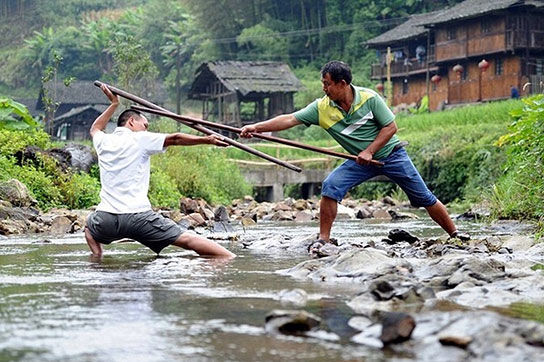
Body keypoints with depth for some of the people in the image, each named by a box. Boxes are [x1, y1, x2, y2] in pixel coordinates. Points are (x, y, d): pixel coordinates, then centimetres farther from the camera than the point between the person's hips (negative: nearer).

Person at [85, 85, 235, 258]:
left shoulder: (103, 142, 16)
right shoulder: (140, 140, 2)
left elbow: (95, 128, 40)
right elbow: (175, 139, -2)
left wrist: (113, 104, 47)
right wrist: (207, 140, 2)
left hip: (107, 219, 4)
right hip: (138, 216, -4)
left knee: (90, 226, 39)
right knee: (186, 239, -5)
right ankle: (231, 258, -12)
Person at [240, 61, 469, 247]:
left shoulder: (369, 98, -19)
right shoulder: (322, 108, -12)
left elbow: (391, 127, -13)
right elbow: (289, 119, -16)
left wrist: (370, 151, -21)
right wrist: (256, 127, -25)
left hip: (390, 154, -3)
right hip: (361, 161, 3)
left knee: (424, 197, 1)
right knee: (330, 186, -19)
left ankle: (454, 233, 18)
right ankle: (323, 239, -12)